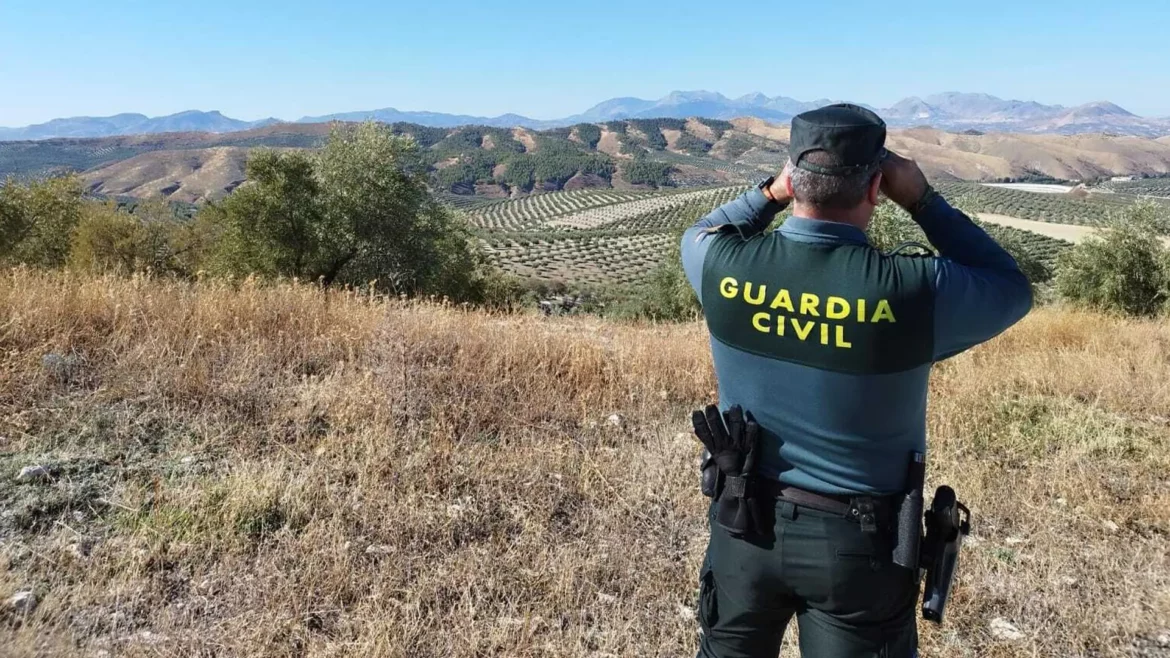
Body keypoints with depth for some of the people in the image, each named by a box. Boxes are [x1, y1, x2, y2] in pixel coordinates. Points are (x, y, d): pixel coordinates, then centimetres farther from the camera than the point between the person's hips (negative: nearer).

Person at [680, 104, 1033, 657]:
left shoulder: (727, 267, -16)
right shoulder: (914, 292, -22)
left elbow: (700, 237, 11)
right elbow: (1011, 288, 0)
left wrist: (769, 193, 2)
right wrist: (923, 201, -3)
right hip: (859, 541, -2)